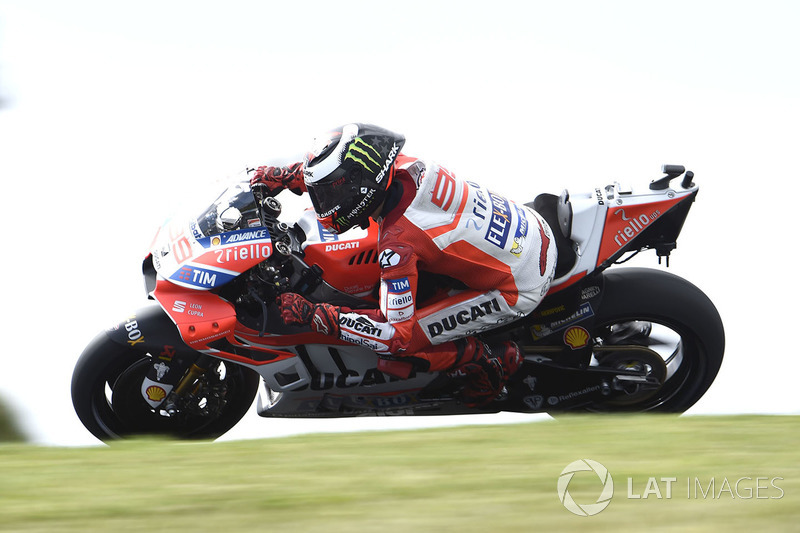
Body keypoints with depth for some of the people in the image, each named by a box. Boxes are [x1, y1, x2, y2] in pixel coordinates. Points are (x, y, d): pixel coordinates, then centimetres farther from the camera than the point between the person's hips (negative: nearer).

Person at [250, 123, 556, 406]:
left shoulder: (397, 245, -27)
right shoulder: (408, 169, -8)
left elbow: (396, 333, -23)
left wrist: (311, 315, -22)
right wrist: (281, 177, 8)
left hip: (520, 291, -8)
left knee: (399, 343, -9)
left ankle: (488, 363, 7)